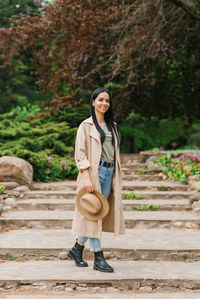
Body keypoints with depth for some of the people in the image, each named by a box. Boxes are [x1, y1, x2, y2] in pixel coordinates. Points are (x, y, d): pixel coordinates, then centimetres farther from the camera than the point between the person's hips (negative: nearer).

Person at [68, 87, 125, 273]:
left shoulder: (112, 126, 17)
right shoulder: (86, 126, -2)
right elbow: (80, 153, -8)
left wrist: (116, 177, 14)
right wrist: (87, 177, -17)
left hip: (109, 173, 6)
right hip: (93, 172, -6)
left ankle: (77, 250, 22)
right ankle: (98, 259, 0)